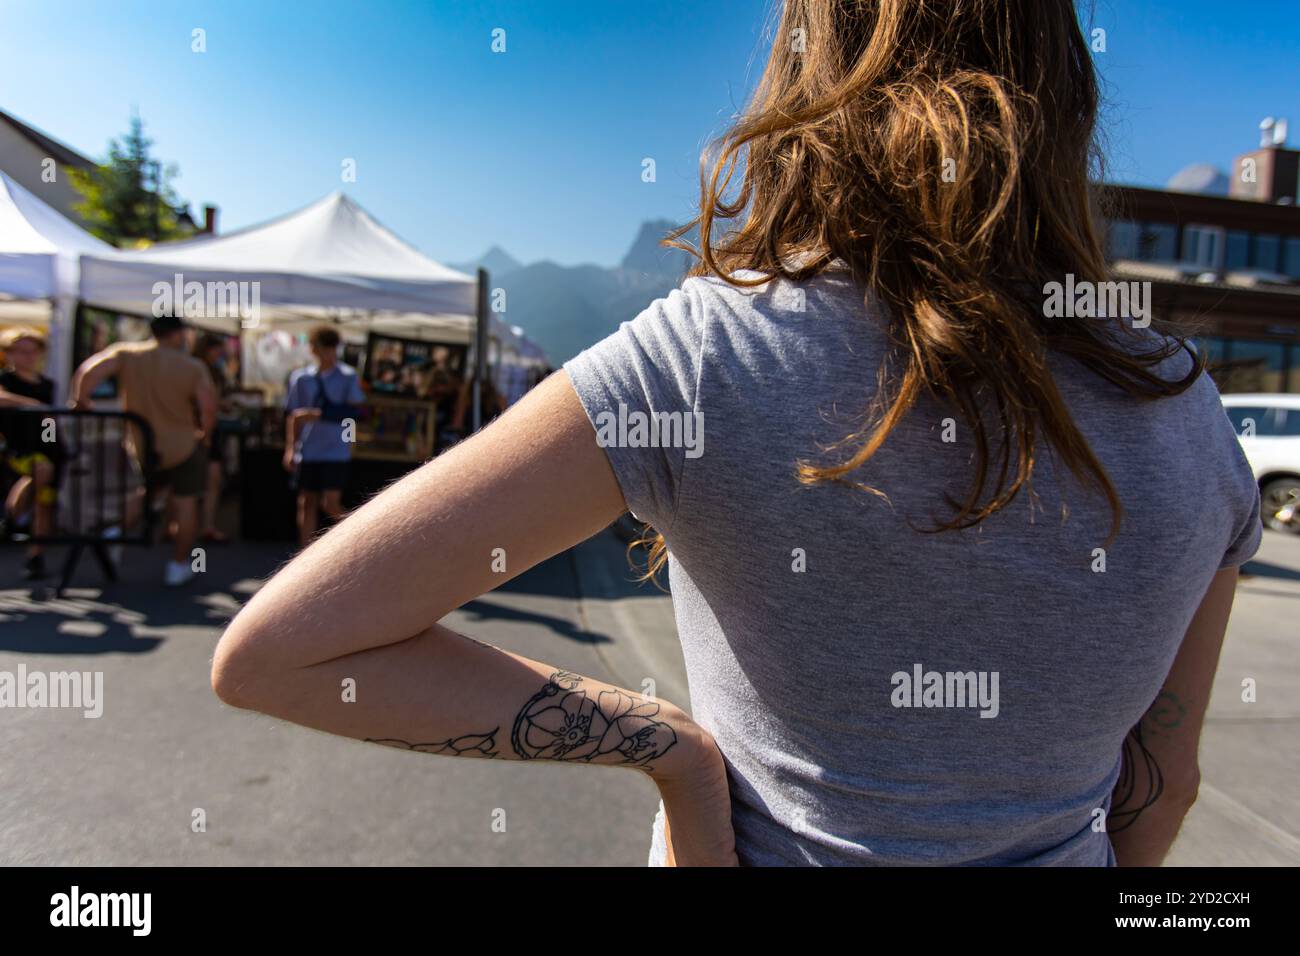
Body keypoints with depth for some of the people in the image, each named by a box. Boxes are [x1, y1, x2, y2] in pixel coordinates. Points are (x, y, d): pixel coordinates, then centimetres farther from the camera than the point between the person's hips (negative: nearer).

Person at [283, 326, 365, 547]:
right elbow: (292, 415, 10)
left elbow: (352, 411, -9)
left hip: (336, 452, -3)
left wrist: (317, 415, -18)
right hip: (307, 452, 3)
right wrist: (290, 448, 3)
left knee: (331, 503, -7)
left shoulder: (348, 377, 0)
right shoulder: (300, 378, 7)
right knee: (307, 502, 8)